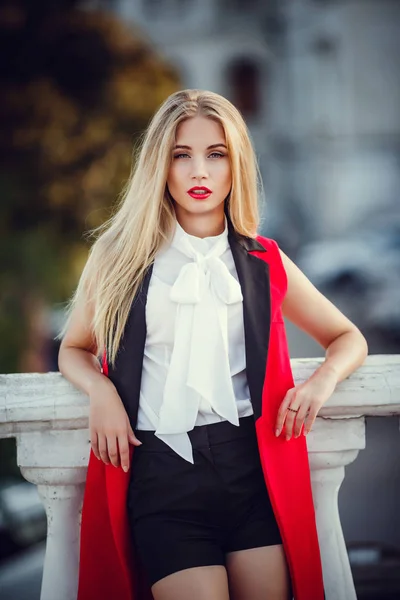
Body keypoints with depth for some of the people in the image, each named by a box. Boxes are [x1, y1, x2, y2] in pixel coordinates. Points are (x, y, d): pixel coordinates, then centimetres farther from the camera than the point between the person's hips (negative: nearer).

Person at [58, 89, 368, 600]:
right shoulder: (120, 257, 9)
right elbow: (74, 349, 21)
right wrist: (101, 391, -1)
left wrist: (324, 378, -1)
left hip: (252, 461, 2)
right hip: (160, 470, -1)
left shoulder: (263, 264, 12)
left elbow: (348, 338, 21)